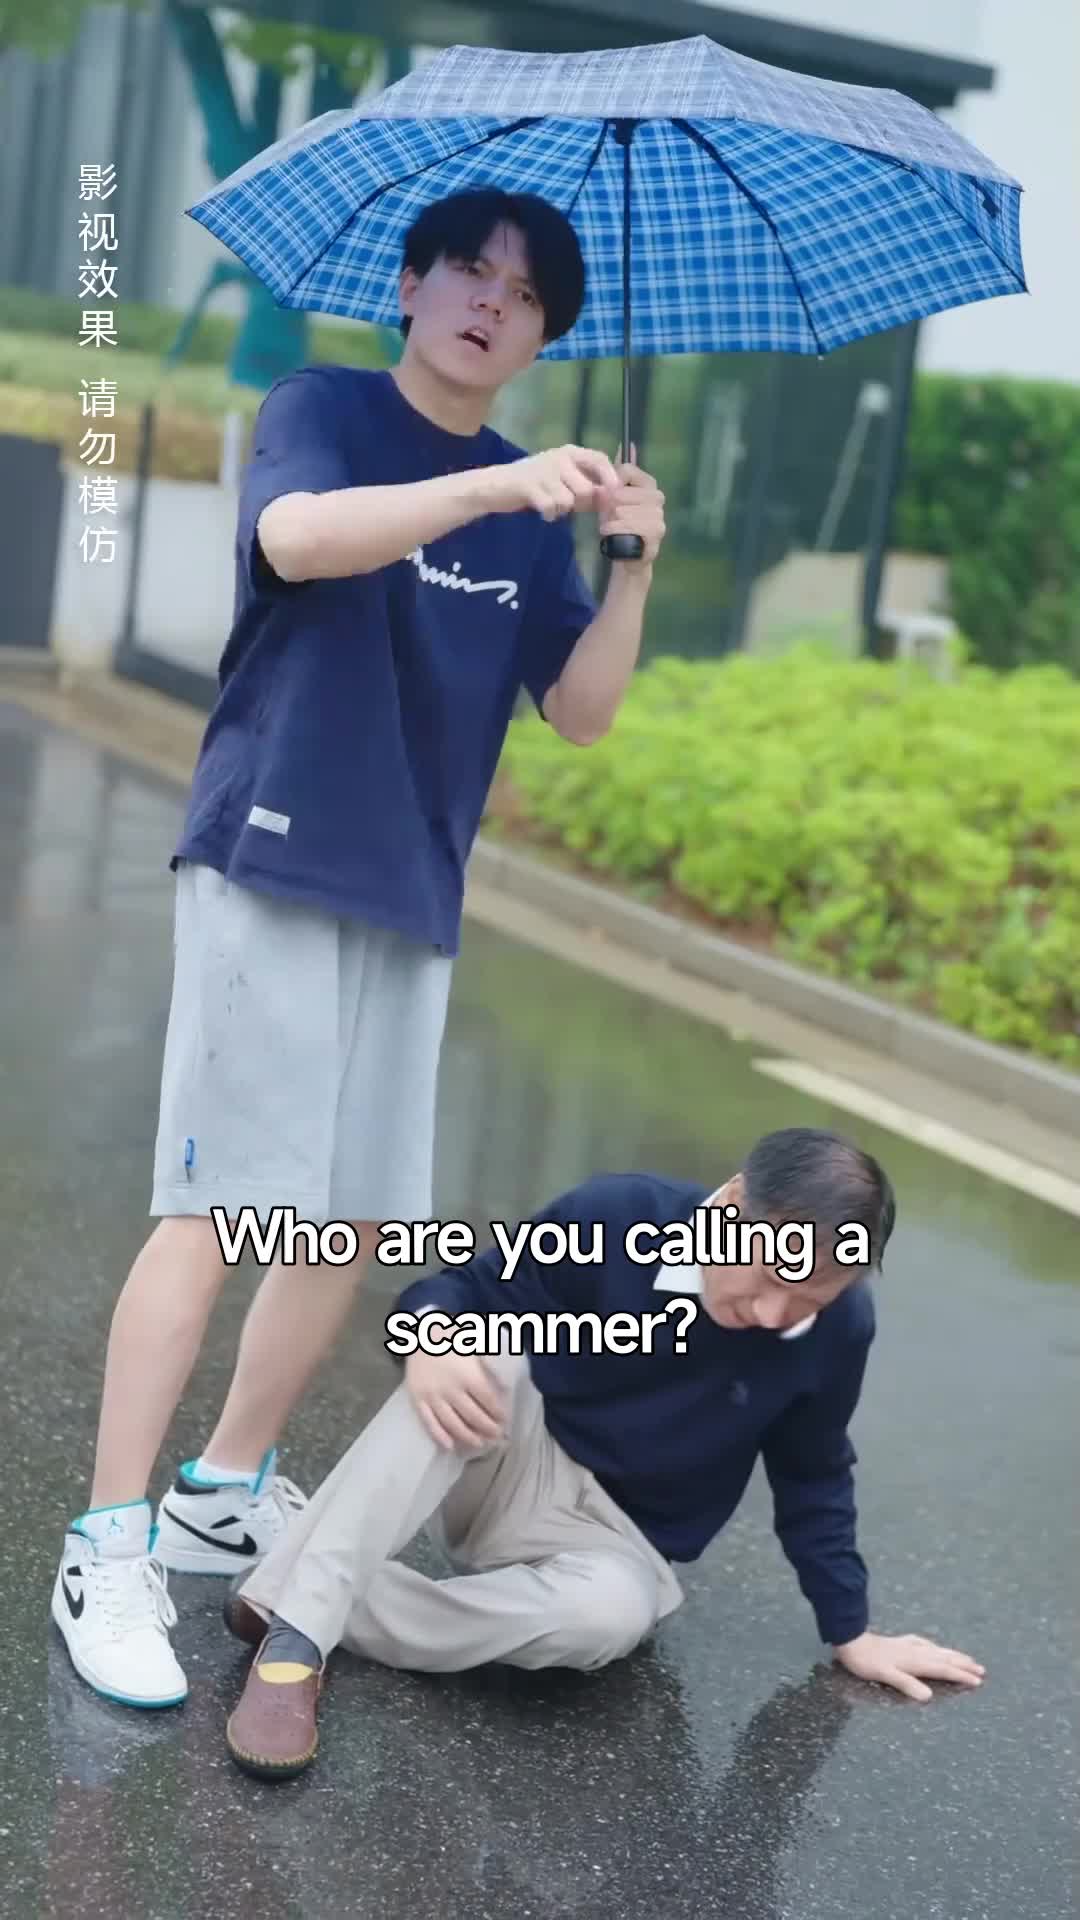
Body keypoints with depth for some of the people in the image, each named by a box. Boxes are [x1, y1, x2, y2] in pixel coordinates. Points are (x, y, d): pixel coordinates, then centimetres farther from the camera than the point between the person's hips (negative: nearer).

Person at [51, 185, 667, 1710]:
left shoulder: (528, 506, 15)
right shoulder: (322, 410, 0)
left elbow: (581, 710, 6)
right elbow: (297, 536, -22)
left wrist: (634, 569, -9)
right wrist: (498, 488, -31)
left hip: (413, 898, 6)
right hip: (276, 861, -6)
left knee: (365, 1213, 8)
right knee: (220, 1207, -11)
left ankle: (226, 1494, 23)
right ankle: (109, 1552, -4)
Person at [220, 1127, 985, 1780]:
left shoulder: (838, 1329, -14)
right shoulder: (617, 1218, -19)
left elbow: (813, 1483, 2)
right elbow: (468, 1290, -11)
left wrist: (853, 1634, 7)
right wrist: (431, 1335, -34)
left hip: (617, 1540, 1)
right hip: (514, 1459, 0)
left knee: (608, 1614, -37)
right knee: (478, 1358, -35)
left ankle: (306, 1612, -28)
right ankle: (295, 1619, -41)